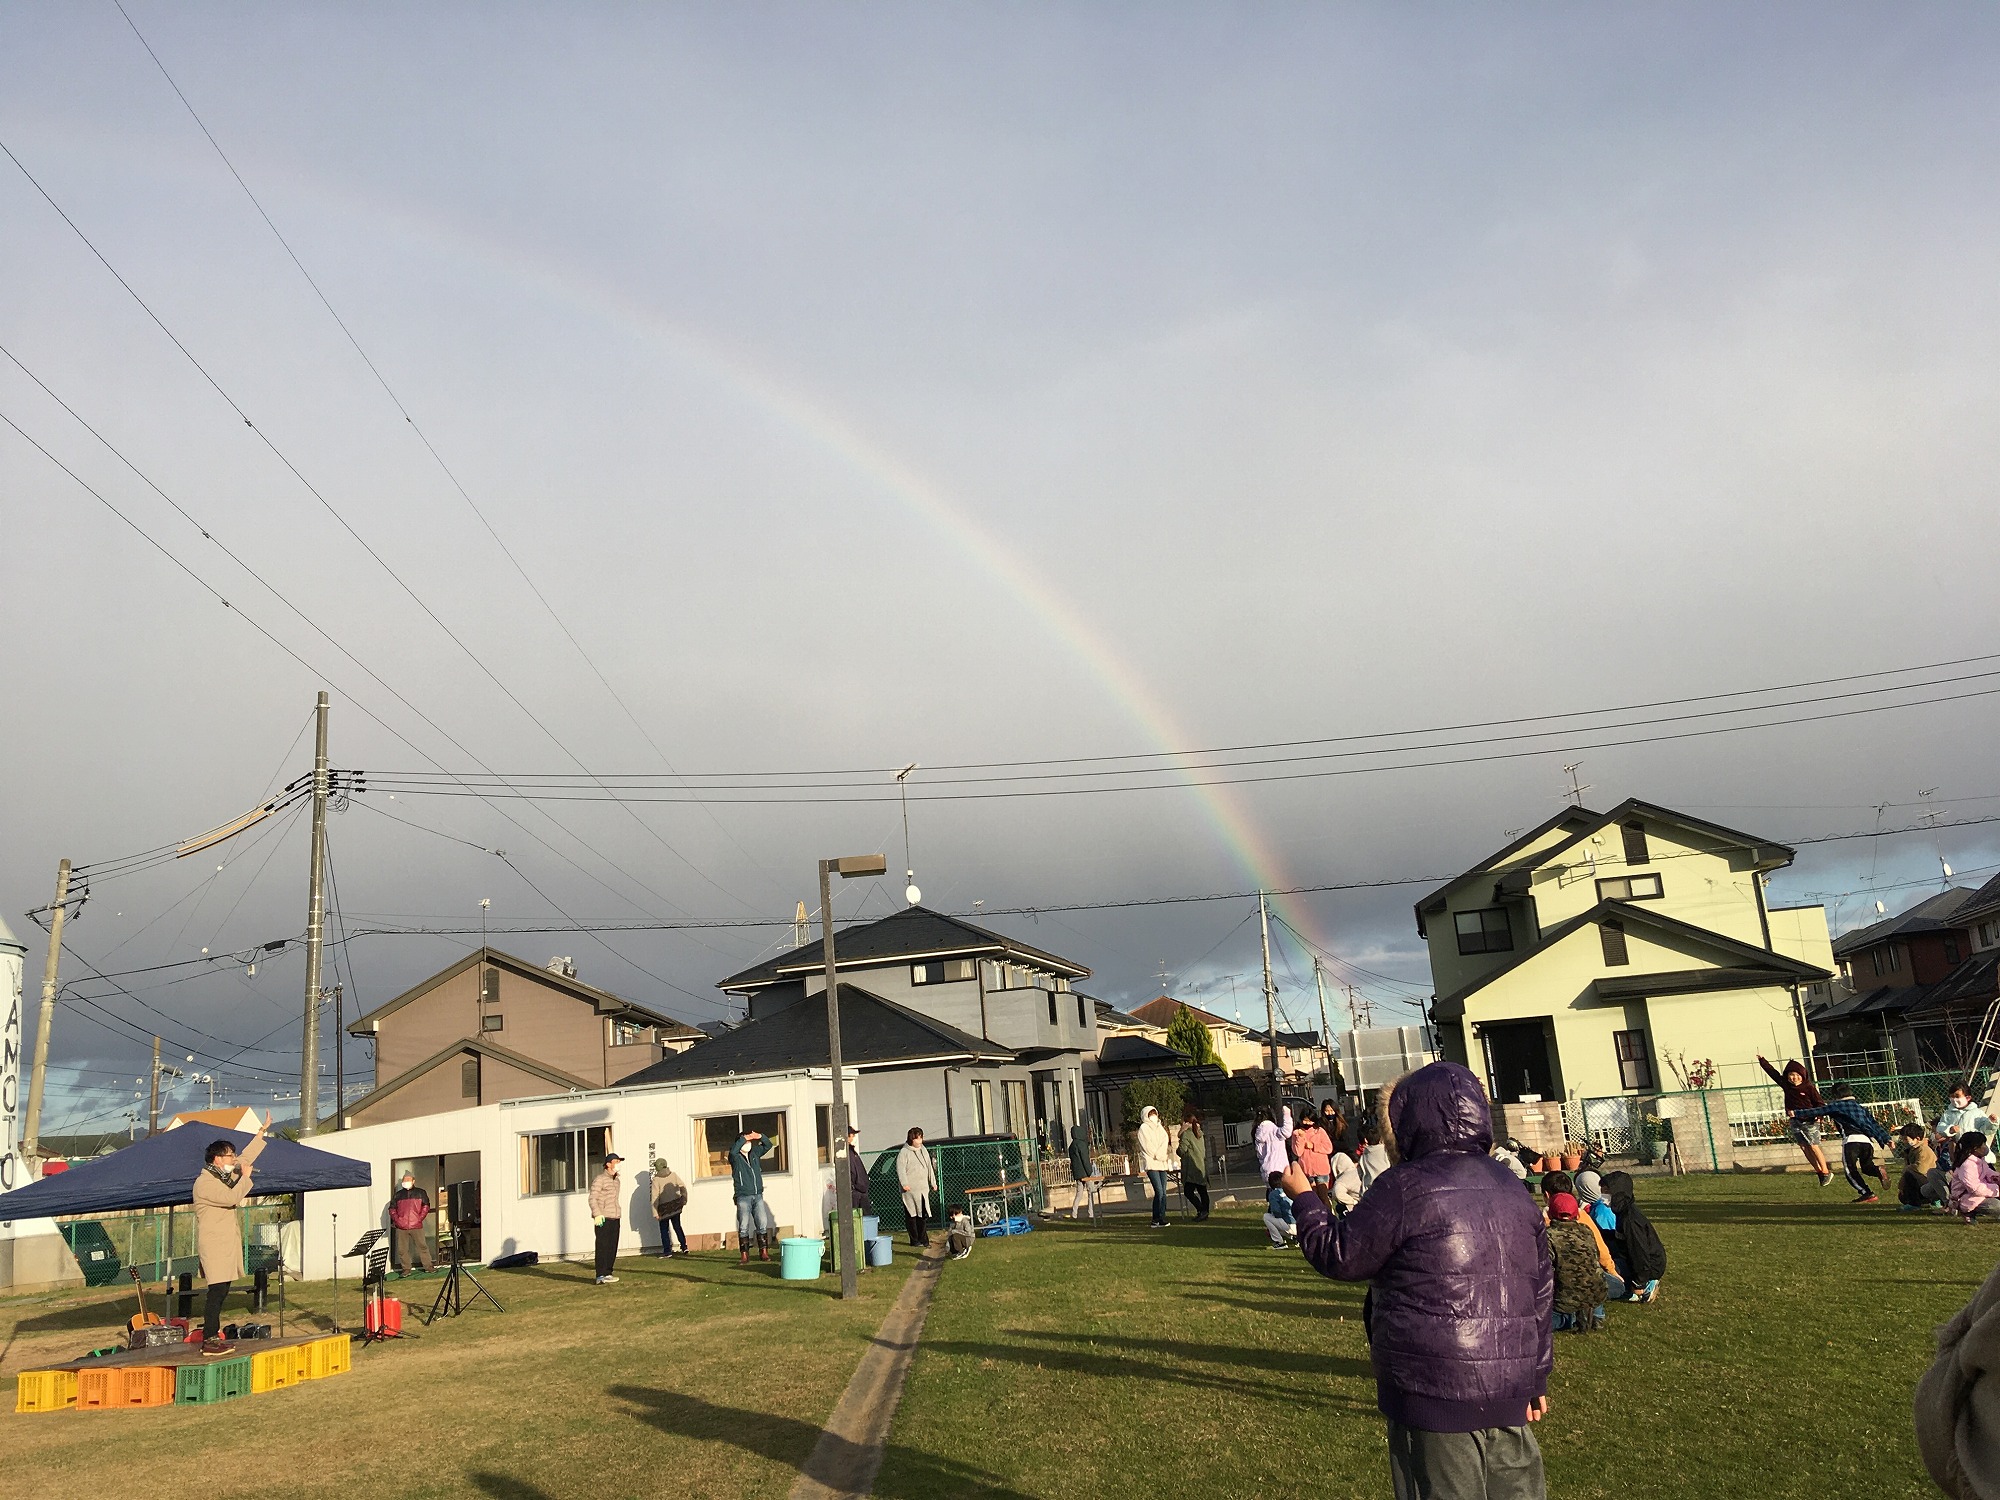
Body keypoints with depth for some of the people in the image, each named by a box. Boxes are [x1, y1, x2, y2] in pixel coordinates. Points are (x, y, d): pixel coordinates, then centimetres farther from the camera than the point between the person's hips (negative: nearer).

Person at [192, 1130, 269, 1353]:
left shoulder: (224, 1176, 14)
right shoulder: (204, 1182, -14)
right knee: (217, 1291, -12)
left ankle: (213, 1336, 15)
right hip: (213, 1246, -10)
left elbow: (246, 1158, 24)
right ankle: (209, 1341, -10)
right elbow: (231, 1197, -26)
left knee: (221, 1291, 10)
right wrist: (245, 1177, -13)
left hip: (226, 1244, 10)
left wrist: (262, 1132, 24)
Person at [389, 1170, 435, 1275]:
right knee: (402, 1249, 1)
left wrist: (420, 1218, -5)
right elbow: (392, 1209, 12)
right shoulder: (397, 1195, 11)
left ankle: (428, 1266, 7)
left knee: (422, 1246, -1)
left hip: (416, 1226, -2)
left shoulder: (420, 1193, 7)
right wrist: (396, 1220, -1)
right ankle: (406, 1269, 9)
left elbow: (426, 1206, 5)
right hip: (401, 1227, 2)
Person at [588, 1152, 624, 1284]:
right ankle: (601, 1276, -8)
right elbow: (592, 1199, -11)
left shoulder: (616, 1180, 18)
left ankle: (607, 1274, 15)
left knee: (613, 1248, 8)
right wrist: (597, 1214, -21)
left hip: (615, 1219, 8)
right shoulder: (599, 1179, -7)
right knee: (603, 1247, -9)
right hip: (603, 1219, -8)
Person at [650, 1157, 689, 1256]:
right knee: (677, 1226, 16)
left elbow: (655, 1197, -13)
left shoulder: (656, 1179, -12)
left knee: (664, 1229, 9)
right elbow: (683, 1187, -2)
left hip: (664, 1208, -4)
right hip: (675, 1206, 4)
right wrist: (684, 1199, 12)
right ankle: (684, 1246, 10)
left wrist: (655, 1212, -11)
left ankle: (667, 1250, 6)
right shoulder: (673, 1175, -2)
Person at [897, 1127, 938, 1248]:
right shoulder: (904, 1152, -7)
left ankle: (923, 1239, 13)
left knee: (924, 1215, 6)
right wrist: (904, 1184, -20)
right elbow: (900, 1169, -12)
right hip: (910, 1189, -6)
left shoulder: (923, 1150, 16)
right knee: (912, 1215, -1)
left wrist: (933, 1182, 19)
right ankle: (915, 1240, 6)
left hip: (923, 1188, 6)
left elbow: (929, 1167, 22)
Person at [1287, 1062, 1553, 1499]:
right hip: (1511, 1390, 7)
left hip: (1436, 1392, -6)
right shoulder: (1513, 1189, 10)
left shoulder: (1405, 1188, -12)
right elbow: (1542, 1289, 15)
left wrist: (1304, 1197, 12)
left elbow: (1339, 1257, -3)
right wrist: (1537, 1376, 24)